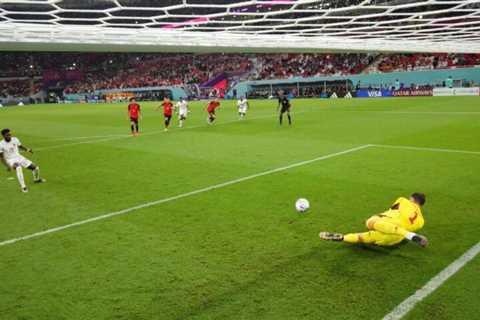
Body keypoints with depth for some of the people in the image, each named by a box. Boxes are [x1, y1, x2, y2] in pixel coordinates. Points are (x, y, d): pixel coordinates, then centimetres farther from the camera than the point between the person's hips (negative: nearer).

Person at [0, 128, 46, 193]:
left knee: (36, 168, 0)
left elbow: (20, 146, 13)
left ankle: (37, 179, 34)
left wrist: (27, 149, -7)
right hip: (11, 160, -5)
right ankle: (23, 186, -31)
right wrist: (7, 165, -21)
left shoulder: (15, 139, -3)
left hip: (19, 157, 5)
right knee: (18, 168, -39)